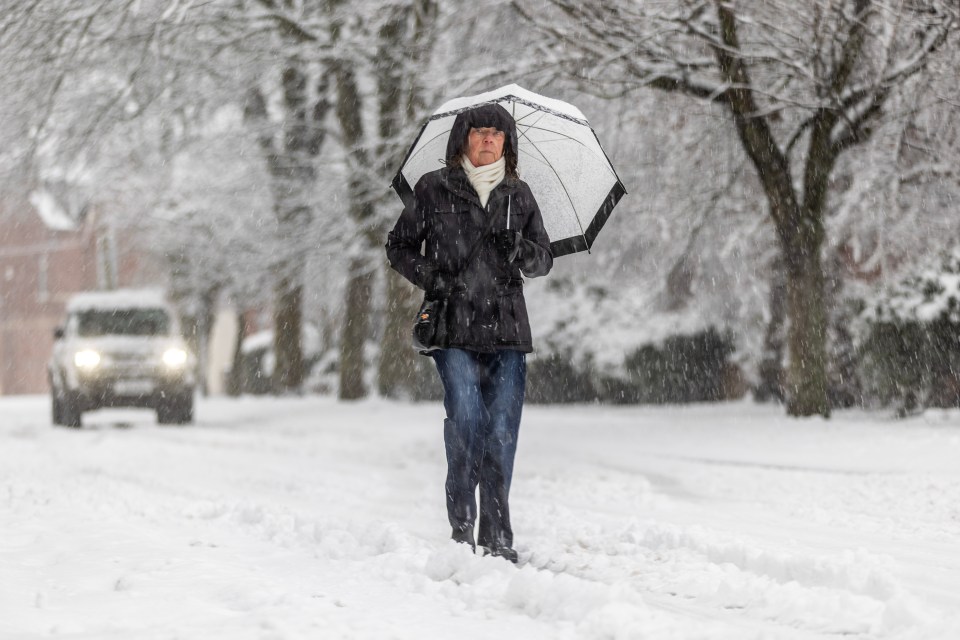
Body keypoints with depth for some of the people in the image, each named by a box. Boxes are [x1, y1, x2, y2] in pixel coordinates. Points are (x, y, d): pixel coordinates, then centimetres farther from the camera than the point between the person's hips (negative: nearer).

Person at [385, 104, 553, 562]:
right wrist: (430, 277, -6)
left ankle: (496, 537, 4)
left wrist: (519, 250, -6)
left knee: (502, 433, -3)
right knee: (465, 415, -18)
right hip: (453, 328, -2)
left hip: (506, 330, 2)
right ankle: (462, 527, -7)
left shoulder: (519, 196, 14)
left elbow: (545, 261, 17)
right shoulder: (434, 190, 7)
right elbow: (399, 246, 12)